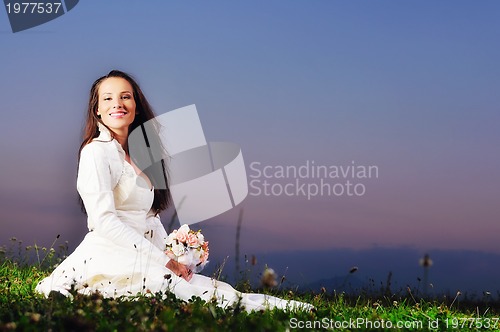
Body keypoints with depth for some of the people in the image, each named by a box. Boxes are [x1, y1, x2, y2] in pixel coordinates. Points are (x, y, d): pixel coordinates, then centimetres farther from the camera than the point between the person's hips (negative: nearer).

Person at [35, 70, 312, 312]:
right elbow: (103, 220, -17)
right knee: (214, 292, -18)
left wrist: (175, 257, 1)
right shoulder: (97, 151, -9)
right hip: (111, 259, -9)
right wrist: (164, 260, -16)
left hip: (143, 257, 9)